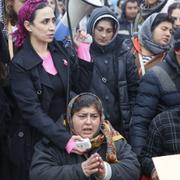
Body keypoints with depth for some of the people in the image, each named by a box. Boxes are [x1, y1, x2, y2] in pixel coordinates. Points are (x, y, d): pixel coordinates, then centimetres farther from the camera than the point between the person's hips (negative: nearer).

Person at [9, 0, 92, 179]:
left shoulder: (60, 50, 1)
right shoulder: (20, 64, -16)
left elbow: (82, 87, -2)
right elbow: (32, 110, -23)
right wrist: (64, 138, -33)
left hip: (63, 129, 5)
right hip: (33, 140, -5)